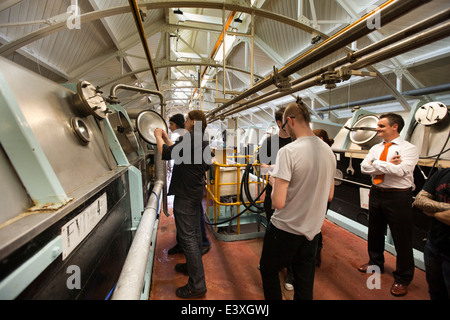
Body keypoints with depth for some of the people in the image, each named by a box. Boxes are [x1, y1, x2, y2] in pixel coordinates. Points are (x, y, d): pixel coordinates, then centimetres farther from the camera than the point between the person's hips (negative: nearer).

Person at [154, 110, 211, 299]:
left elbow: (166, 154, -15)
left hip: (185, 195, -10)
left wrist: (158, 137, 2)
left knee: (187, 237, -3)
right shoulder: (202, 142, 12)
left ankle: (197, 285, 6)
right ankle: (193, 266, 40)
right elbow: (179, 151, 18)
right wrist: (167, 139, 23)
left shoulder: (189, 139, -18)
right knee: (194, 232, 21)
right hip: (195, 192, 10)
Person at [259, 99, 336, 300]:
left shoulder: (288, 151, -22)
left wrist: (275, 182, -6)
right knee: (305, 286, 21)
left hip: (285, 230, -7)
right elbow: (329, 196, 11)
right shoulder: (328, 151, 1)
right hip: (313, 230, 7)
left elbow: (278, 202, -24)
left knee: (268, 270, 19)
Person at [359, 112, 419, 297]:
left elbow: (400, 170, -26)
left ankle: (402, 278, 27)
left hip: (398, 196, -6)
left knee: (402, 238, 7)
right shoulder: (376, 148, 8)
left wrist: (376, 164, -15)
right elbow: (364, 167, -5)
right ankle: (376, 263, 44)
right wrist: (387, 165, -17)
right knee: (375, 232, 20)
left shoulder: (408, 149, -10)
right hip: (376, 193, 6)